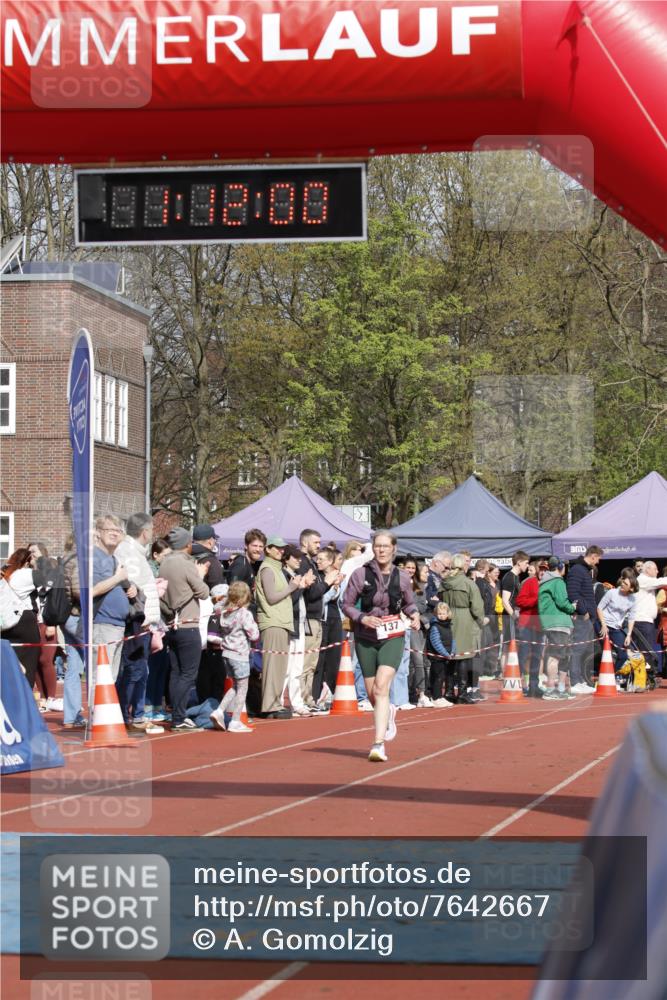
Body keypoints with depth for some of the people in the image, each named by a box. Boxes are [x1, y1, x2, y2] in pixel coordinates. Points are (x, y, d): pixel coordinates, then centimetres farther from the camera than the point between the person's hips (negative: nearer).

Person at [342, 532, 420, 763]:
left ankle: (379, 744, -22)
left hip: (392, 638, -1)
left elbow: (409, 603, 18)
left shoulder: (401, 578, 1)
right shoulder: (361, 574, -4)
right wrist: (362, 618, -16)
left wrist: (414, 614, -3)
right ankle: (388, 713, 46)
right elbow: (347, 604, 1)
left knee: (381, 687, -20)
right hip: (366, 639, 1)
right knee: (372, 694, 9)